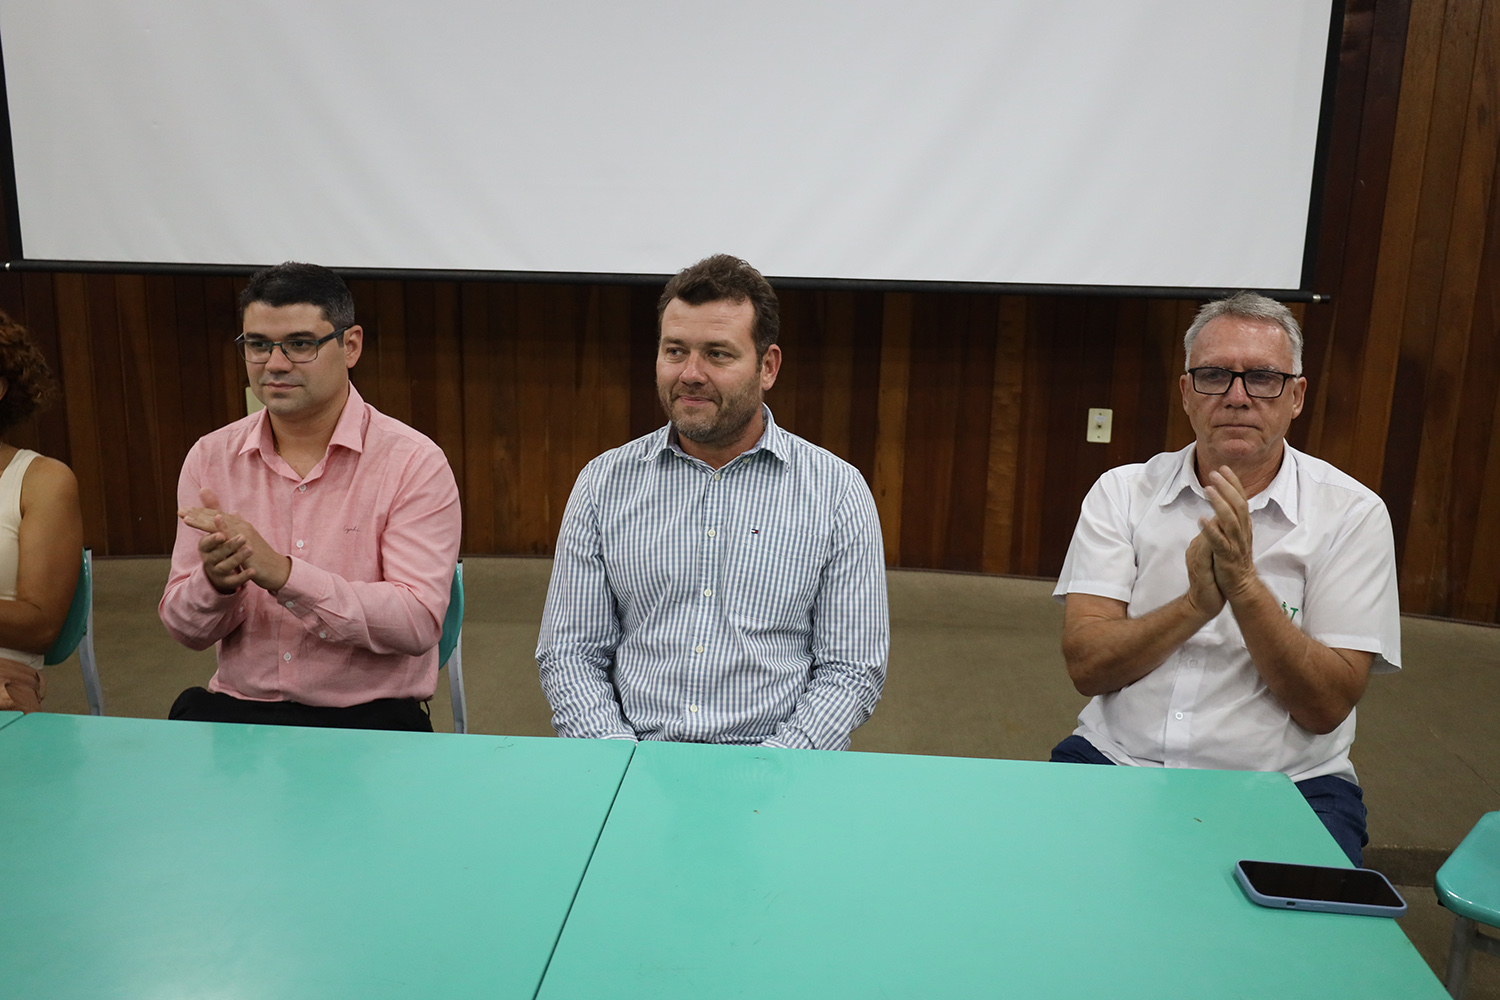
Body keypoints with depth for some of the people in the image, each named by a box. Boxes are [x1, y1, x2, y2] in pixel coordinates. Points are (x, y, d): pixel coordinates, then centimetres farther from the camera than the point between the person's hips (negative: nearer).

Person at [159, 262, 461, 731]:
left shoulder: (413, 463, -6)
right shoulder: (210, 458, 7)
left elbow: (418, 623, -16)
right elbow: (186, 630, 8)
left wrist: (281, 572, -24)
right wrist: (215, 582, -16)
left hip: (369, 715, -4)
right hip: (238, 707, 4)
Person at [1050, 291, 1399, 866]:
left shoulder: (1351, 512, 0)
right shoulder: (1122, 492, 4)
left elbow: (1326, 706, -7)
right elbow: (1086, 665, -6)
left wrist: (1244, 585, -20)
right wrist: (1198, 603, -21)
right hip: (1117, 761, 1)